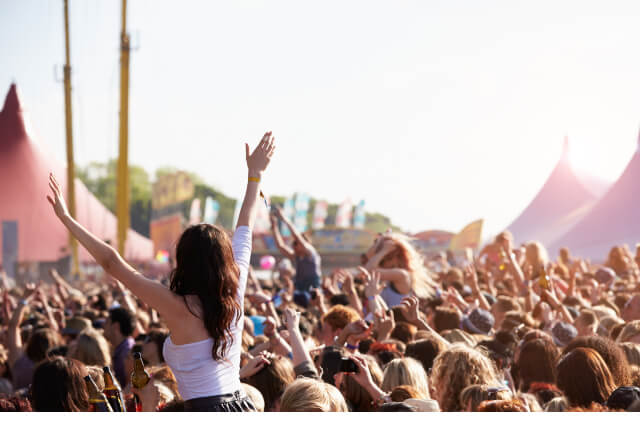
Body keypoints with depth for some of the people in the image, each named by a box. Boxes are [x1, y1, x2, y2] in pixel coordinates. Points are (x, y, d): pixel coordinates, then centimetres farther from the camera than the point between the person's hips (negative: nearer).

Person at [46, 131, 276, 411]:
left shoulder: (179, 308, -12)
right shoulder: (234, 294, 3)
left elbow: (112, 263, -8)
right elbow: (245, 229, 18)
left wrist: (66, 218, -3)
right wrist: (255, 175, 31)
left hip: (207, 414, -7)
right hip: (241, 411, 7)